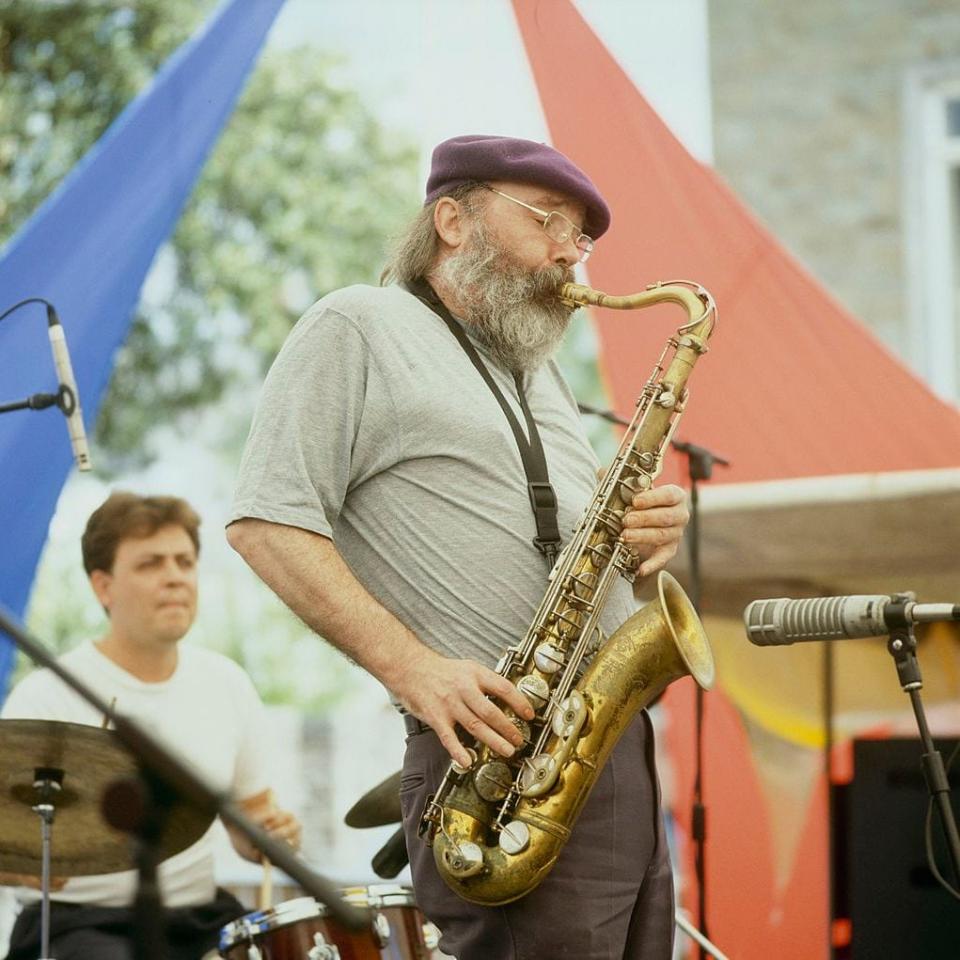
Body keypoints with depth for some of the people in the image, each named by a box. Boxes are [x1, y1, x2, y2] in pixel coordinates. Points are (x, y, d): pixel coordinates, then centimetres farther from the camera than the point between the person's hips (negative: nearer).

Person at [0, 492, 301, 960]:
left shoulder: (227, 684, 7)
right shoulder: (45, 697, -9)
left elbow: (251, 810, 18)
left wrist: (271, 833, -4)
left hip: (201, 920, 5)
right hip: (79, 921, -5)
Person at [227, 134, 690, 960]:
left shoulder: (534, 366, 25)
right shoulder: (358, 328, 0)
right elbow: (266, 523, -9)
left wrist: (648, 526, 4)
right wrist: (413, 667, -20)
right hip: (494, 753, -8)